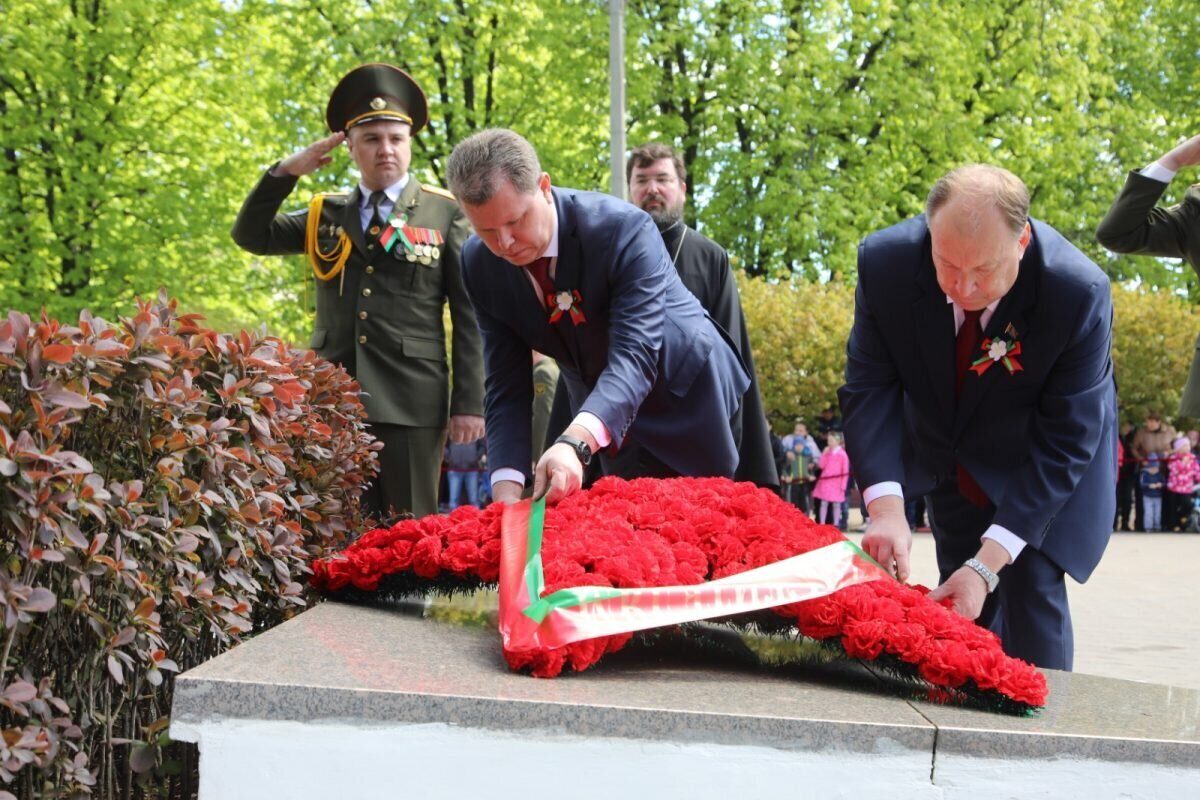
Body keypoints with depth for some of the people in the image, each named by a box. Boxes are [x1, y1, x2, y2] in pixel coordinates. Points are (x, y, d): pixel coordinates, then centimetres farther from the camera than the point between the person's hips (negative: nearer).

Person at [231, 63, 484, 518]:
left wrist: (469, 403, -5)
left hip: (412, 403, -3)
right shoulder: (325, 216, 16)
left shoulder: (445, 214, 4)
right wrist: (286, 172, -1)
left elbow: (469, 315, 1)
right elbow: (251, 236, 11)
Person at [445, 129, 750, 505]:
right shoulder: (479, 265, -16)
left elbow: (634, 356, -39)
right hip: (600, 412, 4)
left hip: (688, 396, -3)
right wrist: (506, 491, -29)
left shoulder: (624, 228, -31)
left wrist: (575, 443, -56)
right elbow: (506, 386, -14)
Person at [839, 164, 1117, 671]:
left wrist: (989, 562, -36)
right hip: (944, 457, 3)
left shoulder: (1080, 292, -34)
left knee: (1032, 593, -13)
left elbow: (1064, 442, -30)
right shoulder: (885, 262, -27)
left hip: (1039, 468, -3)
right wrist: (885, 503, -40)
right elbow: (869, 388, -23)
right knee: (962, 603, 7)